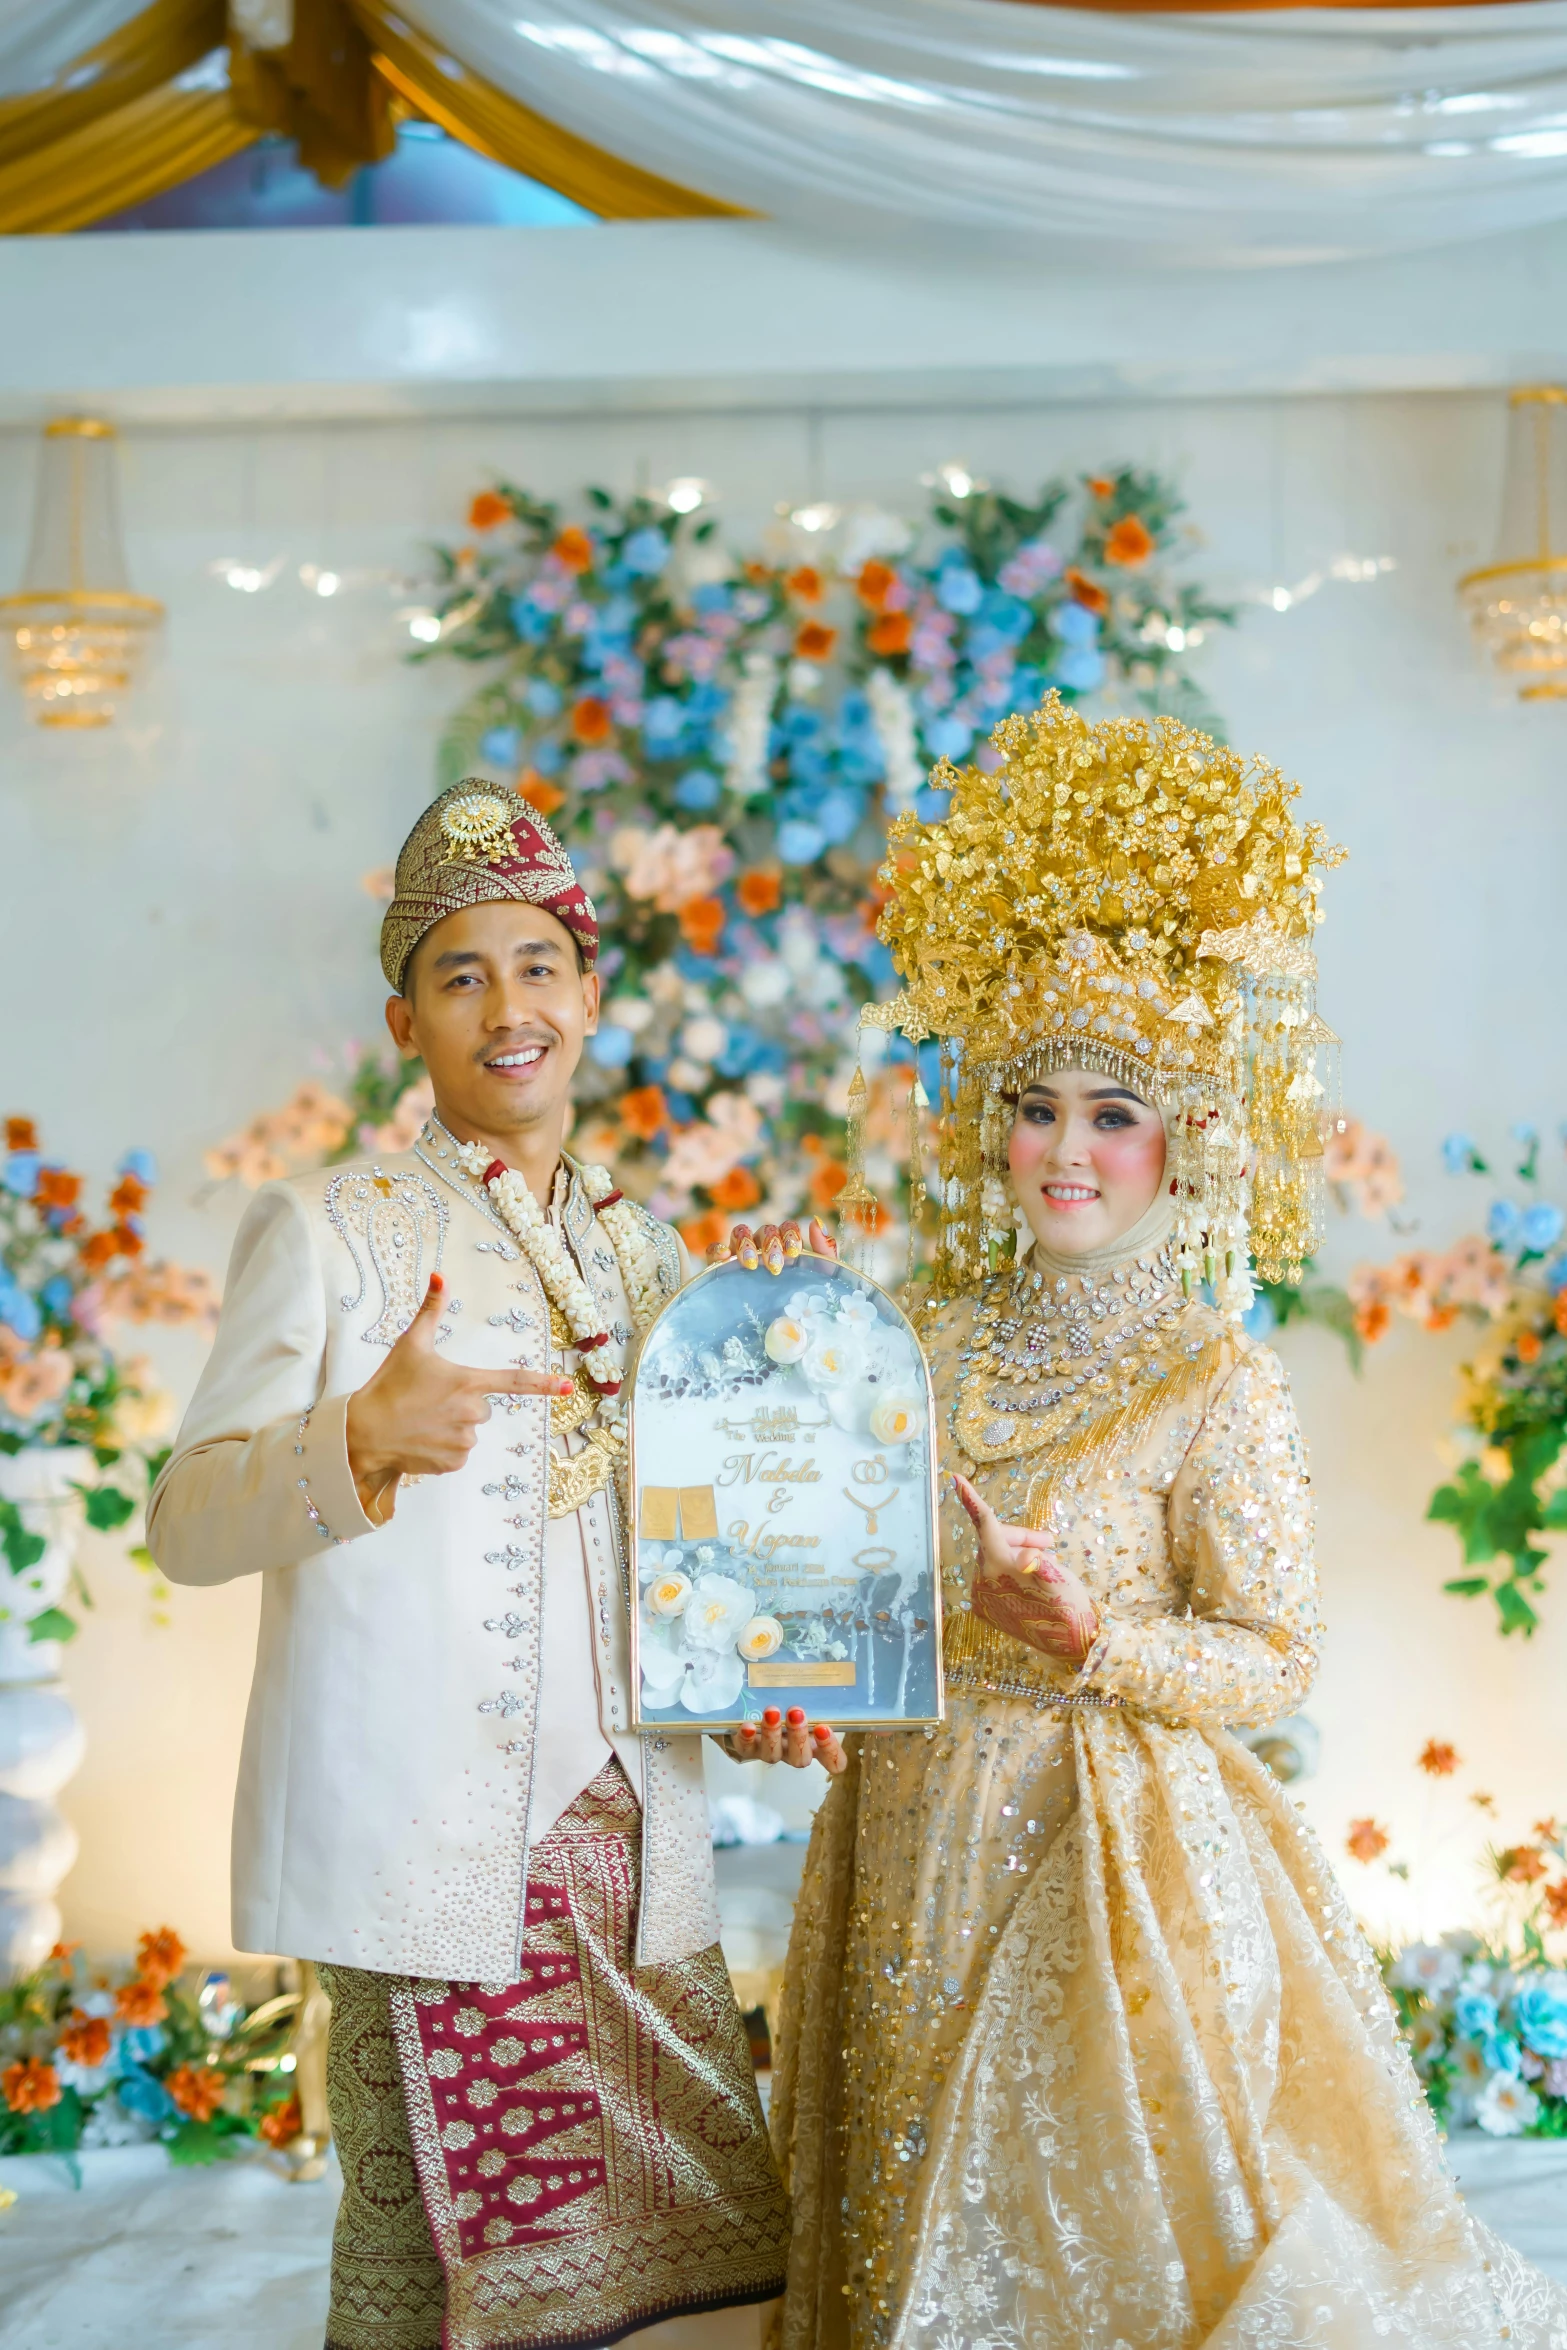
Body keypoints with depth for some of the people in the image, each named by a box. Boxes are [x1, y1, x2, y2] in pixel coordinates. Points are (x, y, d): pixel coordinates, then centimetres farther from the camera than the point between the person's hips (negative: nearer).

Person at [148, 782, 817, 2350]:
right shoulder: (326, 1233, 1)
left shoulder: (647, 1258, 17)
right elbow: (184, 1523, -7)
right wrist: (366, 1437, -26)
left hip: (631, 1843, 5)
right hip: (429, 1846, -5)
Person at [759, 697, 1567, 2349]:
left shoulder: (1219, 1384, -9)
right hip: (916, 1841, 5)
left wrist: (1091, 1648, -24)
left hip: (1115, 1853, -5)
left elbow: (1272, 1662, -9)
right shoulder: (933, 1344, 5)